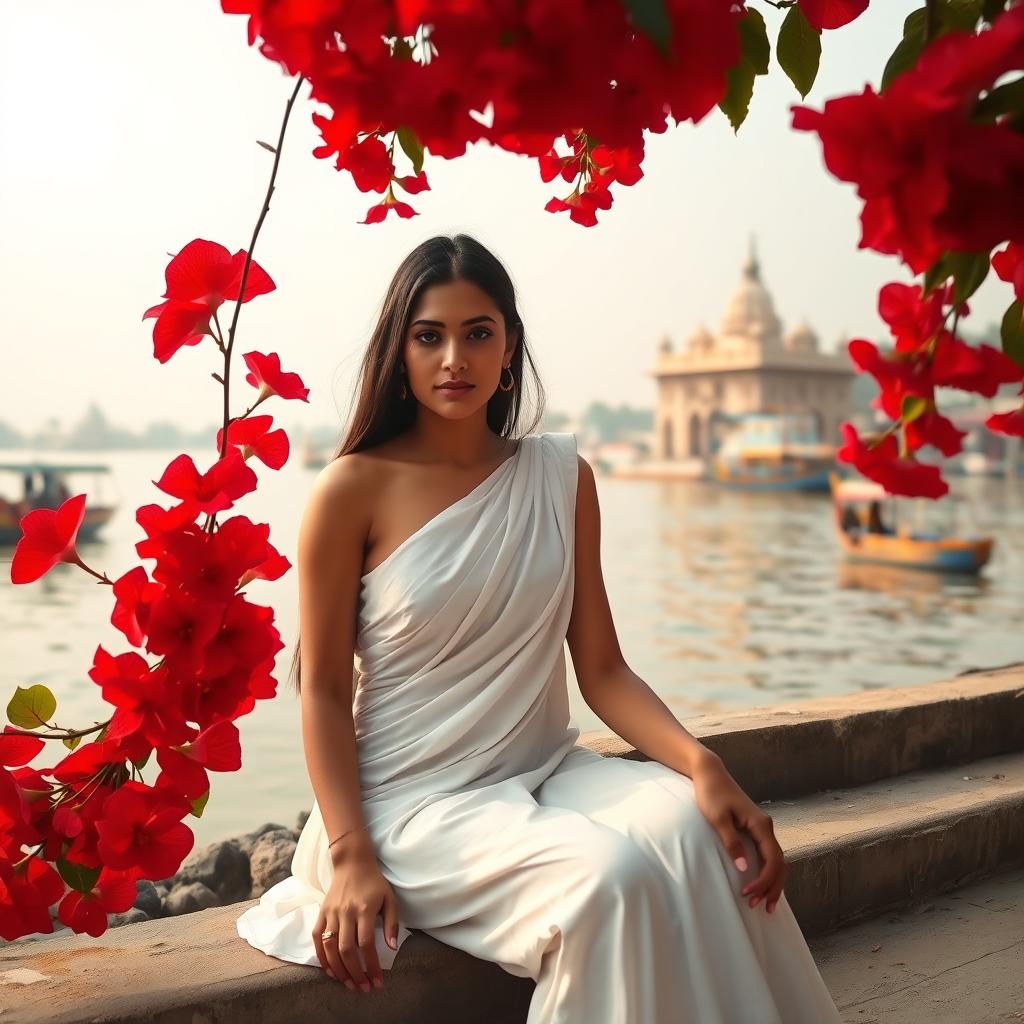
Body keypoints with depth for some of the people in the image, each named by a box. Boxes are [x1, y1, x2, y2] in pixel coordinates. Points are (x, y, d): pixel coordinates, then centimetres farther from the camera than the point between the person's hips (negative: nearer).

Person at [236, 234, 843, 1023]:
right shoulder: (356, 488, -6)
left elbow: (602, 669, 3)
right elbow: (324, 691, -5)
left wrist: (701, 761, -15)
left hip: (547, 772, 4)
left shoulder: (562, 476, 6)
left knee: (699, 834, -27)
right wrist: (351, 859, -15)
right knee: (613, 876, -31)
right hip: (414, 798, -4)